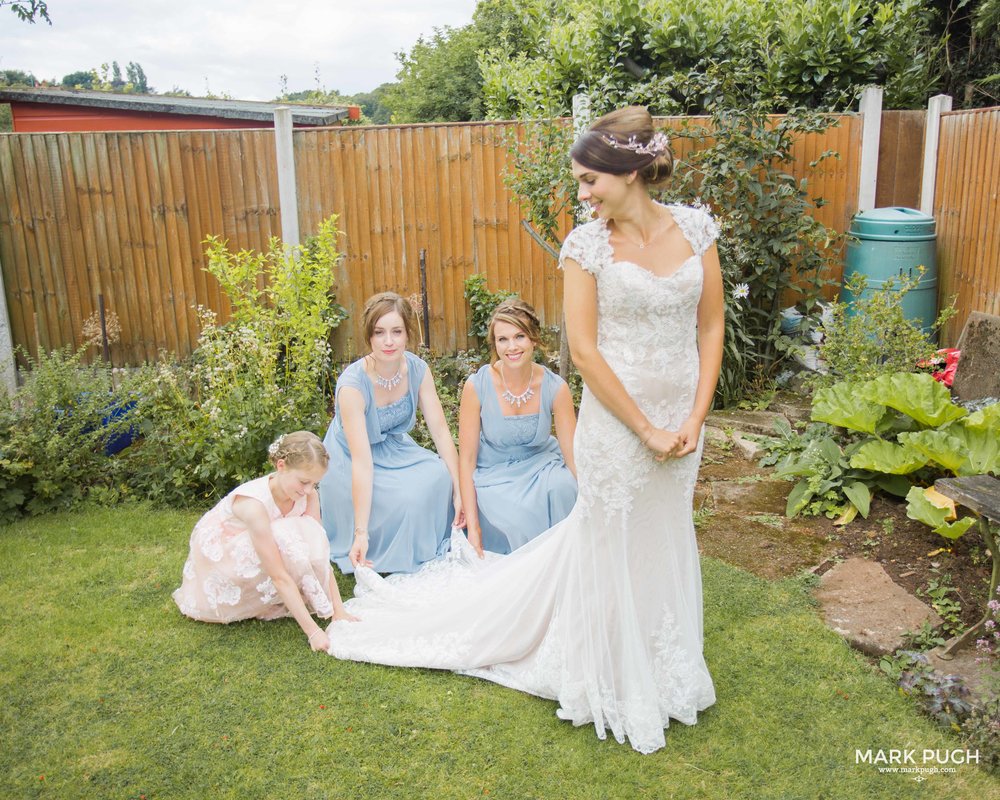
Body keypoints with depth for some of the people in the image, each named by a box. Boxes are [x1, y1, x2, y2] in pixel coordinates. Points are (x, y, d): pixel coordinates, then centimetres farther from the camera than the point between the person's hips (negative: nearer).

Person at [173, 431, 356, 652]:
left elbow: (319, 555, -16)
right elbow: (279, 576, -37)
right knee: (287, 538, -35)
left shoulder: (308, 495, -18)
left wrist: (339, 611, -21)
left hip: (251, 559, 6)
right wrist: (312, 631, -37)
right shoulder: (254, 503, -37)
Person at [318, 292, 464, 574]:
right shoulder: (353, 384, -30)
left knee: (440, 477, -22)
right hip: (349, 463, -5)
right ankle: (391, 567, -1)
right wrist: (361, 534, -35)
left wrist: (459, 492, -19)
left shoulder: (417, 369, -15)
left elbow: (440, 431, -12)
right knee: (406, 498, -29)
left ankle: (429, 554, 1)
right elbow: (362, 462, -34)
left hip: (395, 449, 5)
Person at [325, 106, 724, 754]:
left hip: (681, 419, 4)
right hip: (616, 419, -3)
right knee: (612, 548, 11)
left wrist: (695, 418, -6)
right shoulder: (587, 244, -11)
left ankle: (663, 667, 46)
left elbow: (711, 326, 2)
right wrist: (646, 428, -14)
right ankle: (618, 685, 36)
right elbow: (584, 349, -14)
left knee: (665, 541, 21)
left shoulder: (695, 226, -2)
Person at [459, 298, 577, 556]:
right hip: (493, 475, -2)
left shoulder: (555, 388, -12)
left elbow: (574, 454, -9)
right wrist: (472, 526, -17)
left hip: (541, 467, 2)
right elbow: (466, 458, -11)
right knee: (518, 525, -30)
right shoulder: (477, 387, -16)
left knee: (563, 486, -31)